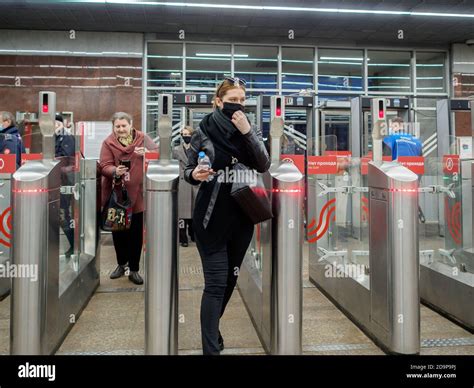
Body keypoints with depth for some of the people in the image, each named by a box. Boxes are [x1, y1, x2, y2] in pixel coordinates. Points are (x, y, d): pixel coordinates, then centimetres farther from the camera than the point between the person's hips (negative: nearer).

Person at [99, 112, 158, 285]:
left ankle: (134, 269, 18)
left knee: (136, 233, 3)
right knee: (118, 232, 12)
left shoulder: (142, 139, 2)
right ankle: (121, 264, 34)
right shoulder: (108, 142, 0)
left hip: (137, 194, 0)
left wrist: (147, 153, -21)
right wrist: (115, 171, -29)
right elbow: (104, 166, -8)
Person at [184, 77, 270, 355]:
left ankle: (212, 328, 38)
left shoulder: (251, 130, 4)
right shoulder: (204, 131, -4)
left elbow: (264, 166, -10)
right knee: (216, 282, -5)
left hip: (241, 216, 4)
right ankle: (211, 347, 6)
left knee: (231, 278, 15)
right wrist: (195, 175, -21)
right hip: (211, 217, -4)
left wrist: (247, 133, -19)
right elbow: (188, 171, 2)